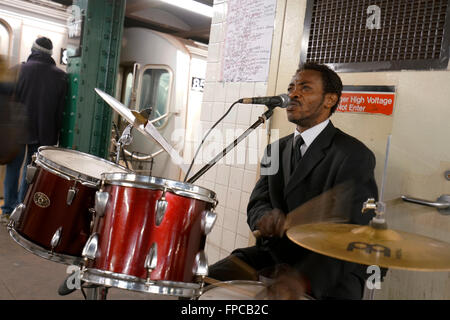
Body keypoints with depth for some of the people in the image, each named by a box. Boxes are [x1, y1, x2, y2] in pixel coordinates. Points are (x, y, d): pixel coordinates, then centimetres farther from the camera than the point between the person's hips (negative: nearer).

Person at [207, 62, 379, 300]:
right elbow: (257, 202, 6)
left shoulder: (355, 156, -12)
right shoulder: (276, 150, 10)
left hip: (327, 273, -4)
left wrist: (302, 277, -36)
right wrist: (265, 216, -19)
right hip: (272, 255, 5)